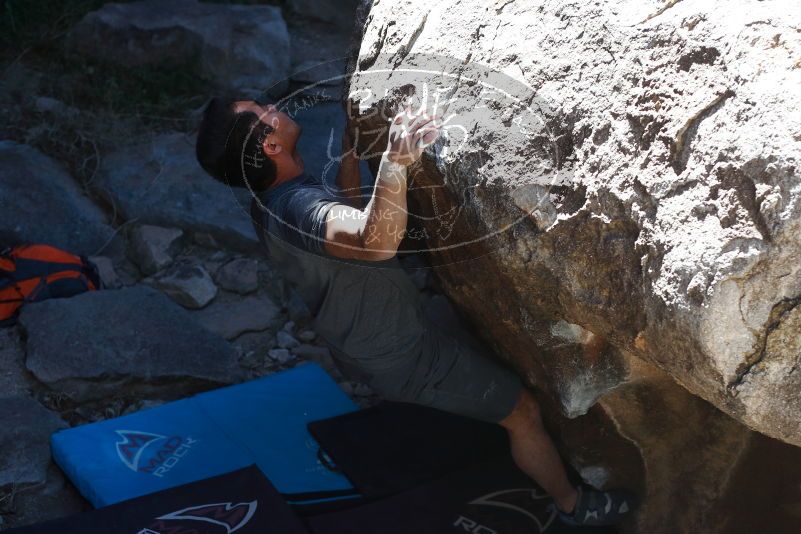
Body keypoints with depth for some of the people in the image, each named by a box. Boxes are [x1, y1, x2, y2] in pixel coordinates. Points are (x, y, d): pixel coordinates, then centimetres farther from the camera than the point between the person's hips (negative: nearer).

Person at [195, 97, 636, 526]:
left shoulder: (268, 205, -4)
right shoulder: (300, 208, -35)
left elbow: (347, 213, 15)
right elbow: (376, 242, -55)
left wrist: (348, 149, 9)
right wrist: (394, 162, -67)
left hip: (361, 350, 10)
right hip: (405, 358, -10)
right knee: (522, 411, 6)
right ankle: (572, 502, 28)